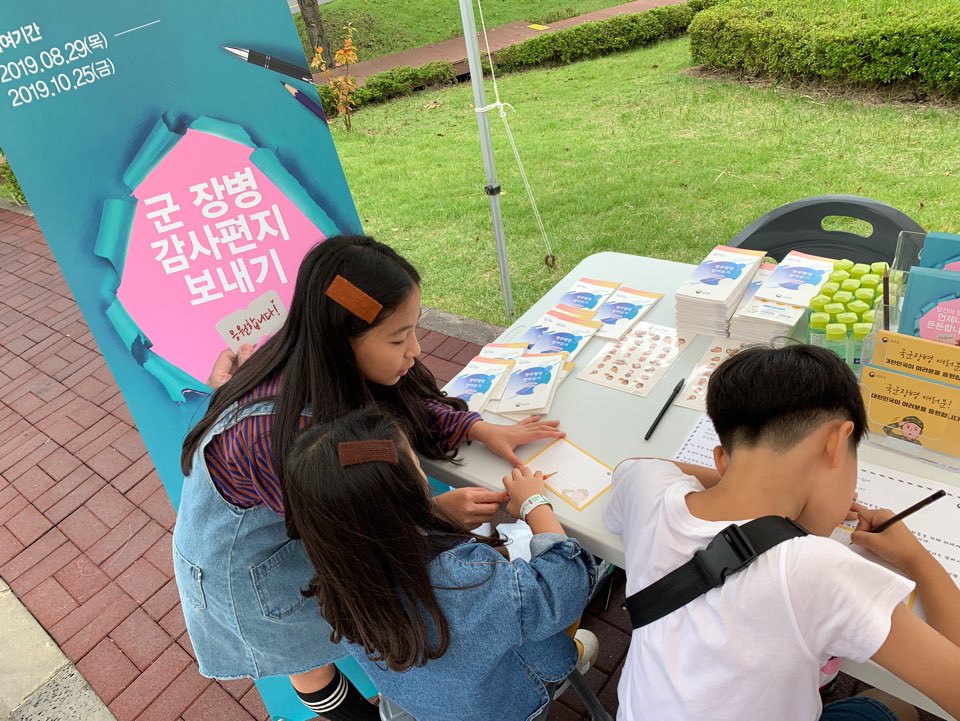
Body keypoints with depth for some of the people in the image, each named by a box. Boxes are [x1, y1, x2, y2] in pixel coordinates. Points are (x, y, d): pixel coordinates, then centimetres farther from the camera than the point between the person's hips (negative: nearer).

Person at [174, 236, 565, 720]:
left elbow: (409, 405, -7)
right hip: (245, 560, -5)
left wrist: (481, 430, -17)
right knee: (309, 658, 19)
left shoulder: (328, 364, -24)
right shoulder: (274, 432, -44)